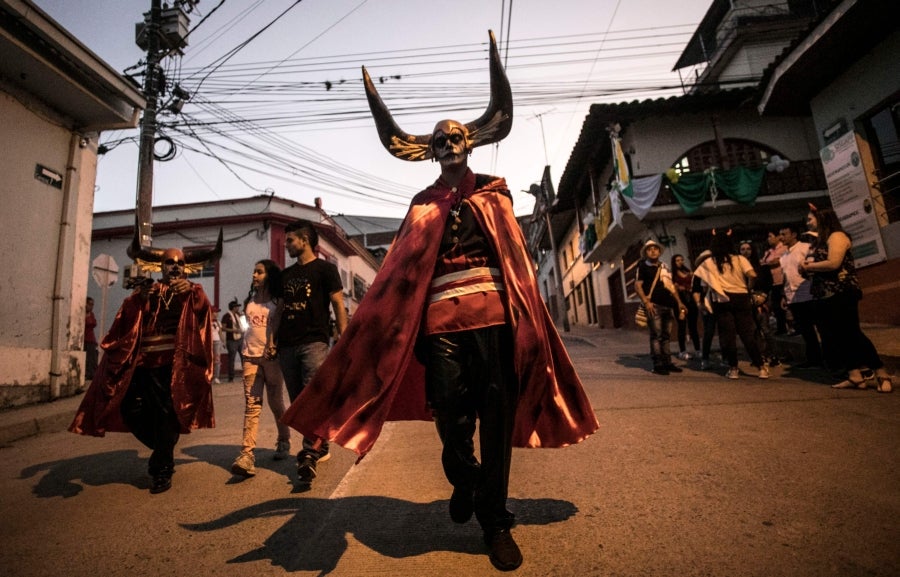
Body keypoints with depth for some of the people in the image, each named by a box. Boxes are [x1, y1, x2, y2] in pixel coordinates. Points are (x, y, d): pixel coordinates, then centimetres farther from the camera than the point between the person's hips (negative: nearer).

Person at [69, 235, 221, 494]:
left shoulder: (191, 292, 10)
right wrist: (139, 297, -14)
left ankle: (162, 470, 13)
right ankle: (163, 451, 28)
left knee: (166, 414, -3)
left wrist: (190, 293, -25)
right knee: (132, 409, 2)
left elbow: (203, 313, -9)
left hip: (173, 363, -3)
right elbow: (126, 319, 2)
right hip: (143, 362, 3)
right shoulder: (146, 292, 16)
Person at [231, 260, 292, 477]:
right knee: (251, 405, -7)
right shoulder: (250, 301, 14)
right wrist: (243, 348, 13)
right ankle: (247, 454, -13)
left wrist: (274, 347, -16)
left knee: (276, 403, 7)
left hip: (271, 357, -3)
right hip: (250, 356, 3)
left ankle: (283, 442, 28)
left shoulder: (278, 302, 1)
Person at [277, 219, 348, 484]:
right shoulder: (286, 274, 18)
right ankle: (320, 448, 23)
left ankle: (309, 456, -6)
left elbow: (339, 306, -3)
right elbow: (280, 309, 20)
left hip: (314, 343, -6)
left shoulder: (325, 269, 1)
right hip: (287, 346, 7)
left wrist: (344, 340, -11)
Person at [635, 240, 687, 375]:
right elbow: (637, 286, -8)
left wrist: (679, 302, 15)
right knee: (656, 336, -7)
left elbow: (671, 286, 24)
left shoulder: (664, 267, 21)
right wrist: (646, 302, -20)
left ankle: (667, 362, 15)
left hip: (668, 306, 7)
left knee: (665, 336, 9)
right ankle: (658, 365, -4)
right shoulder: (643, 266, 1)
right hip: (654, 306, -6)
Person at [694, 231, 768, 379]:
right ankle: (761, 367, 6)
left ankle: (733, 369, 7)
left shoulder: (708, 263, 4)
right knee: (748, 334, 5)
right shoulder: (739, 259, 1)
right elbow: (752, 275, -11)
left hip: (722, 301, 0)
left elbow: (696, 275, 12)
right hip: (741, 298, 0)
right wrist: (749, 287, 6)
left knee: (727, 335, 4)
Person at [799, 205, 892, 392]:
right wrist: (805, 268, 0)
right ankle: (855, 377, 8)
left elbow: (833, 263, -21)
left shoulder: (836, 236, -8)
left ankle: (882, 375, 2)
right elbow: (815, 266, 21)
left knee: (852, 334, -9)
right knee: (832, 338, 5)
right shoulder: (818, 241, 19)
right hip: (823, 296, 9)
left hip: (841, 294, -9)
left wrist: (808, 266, -8)